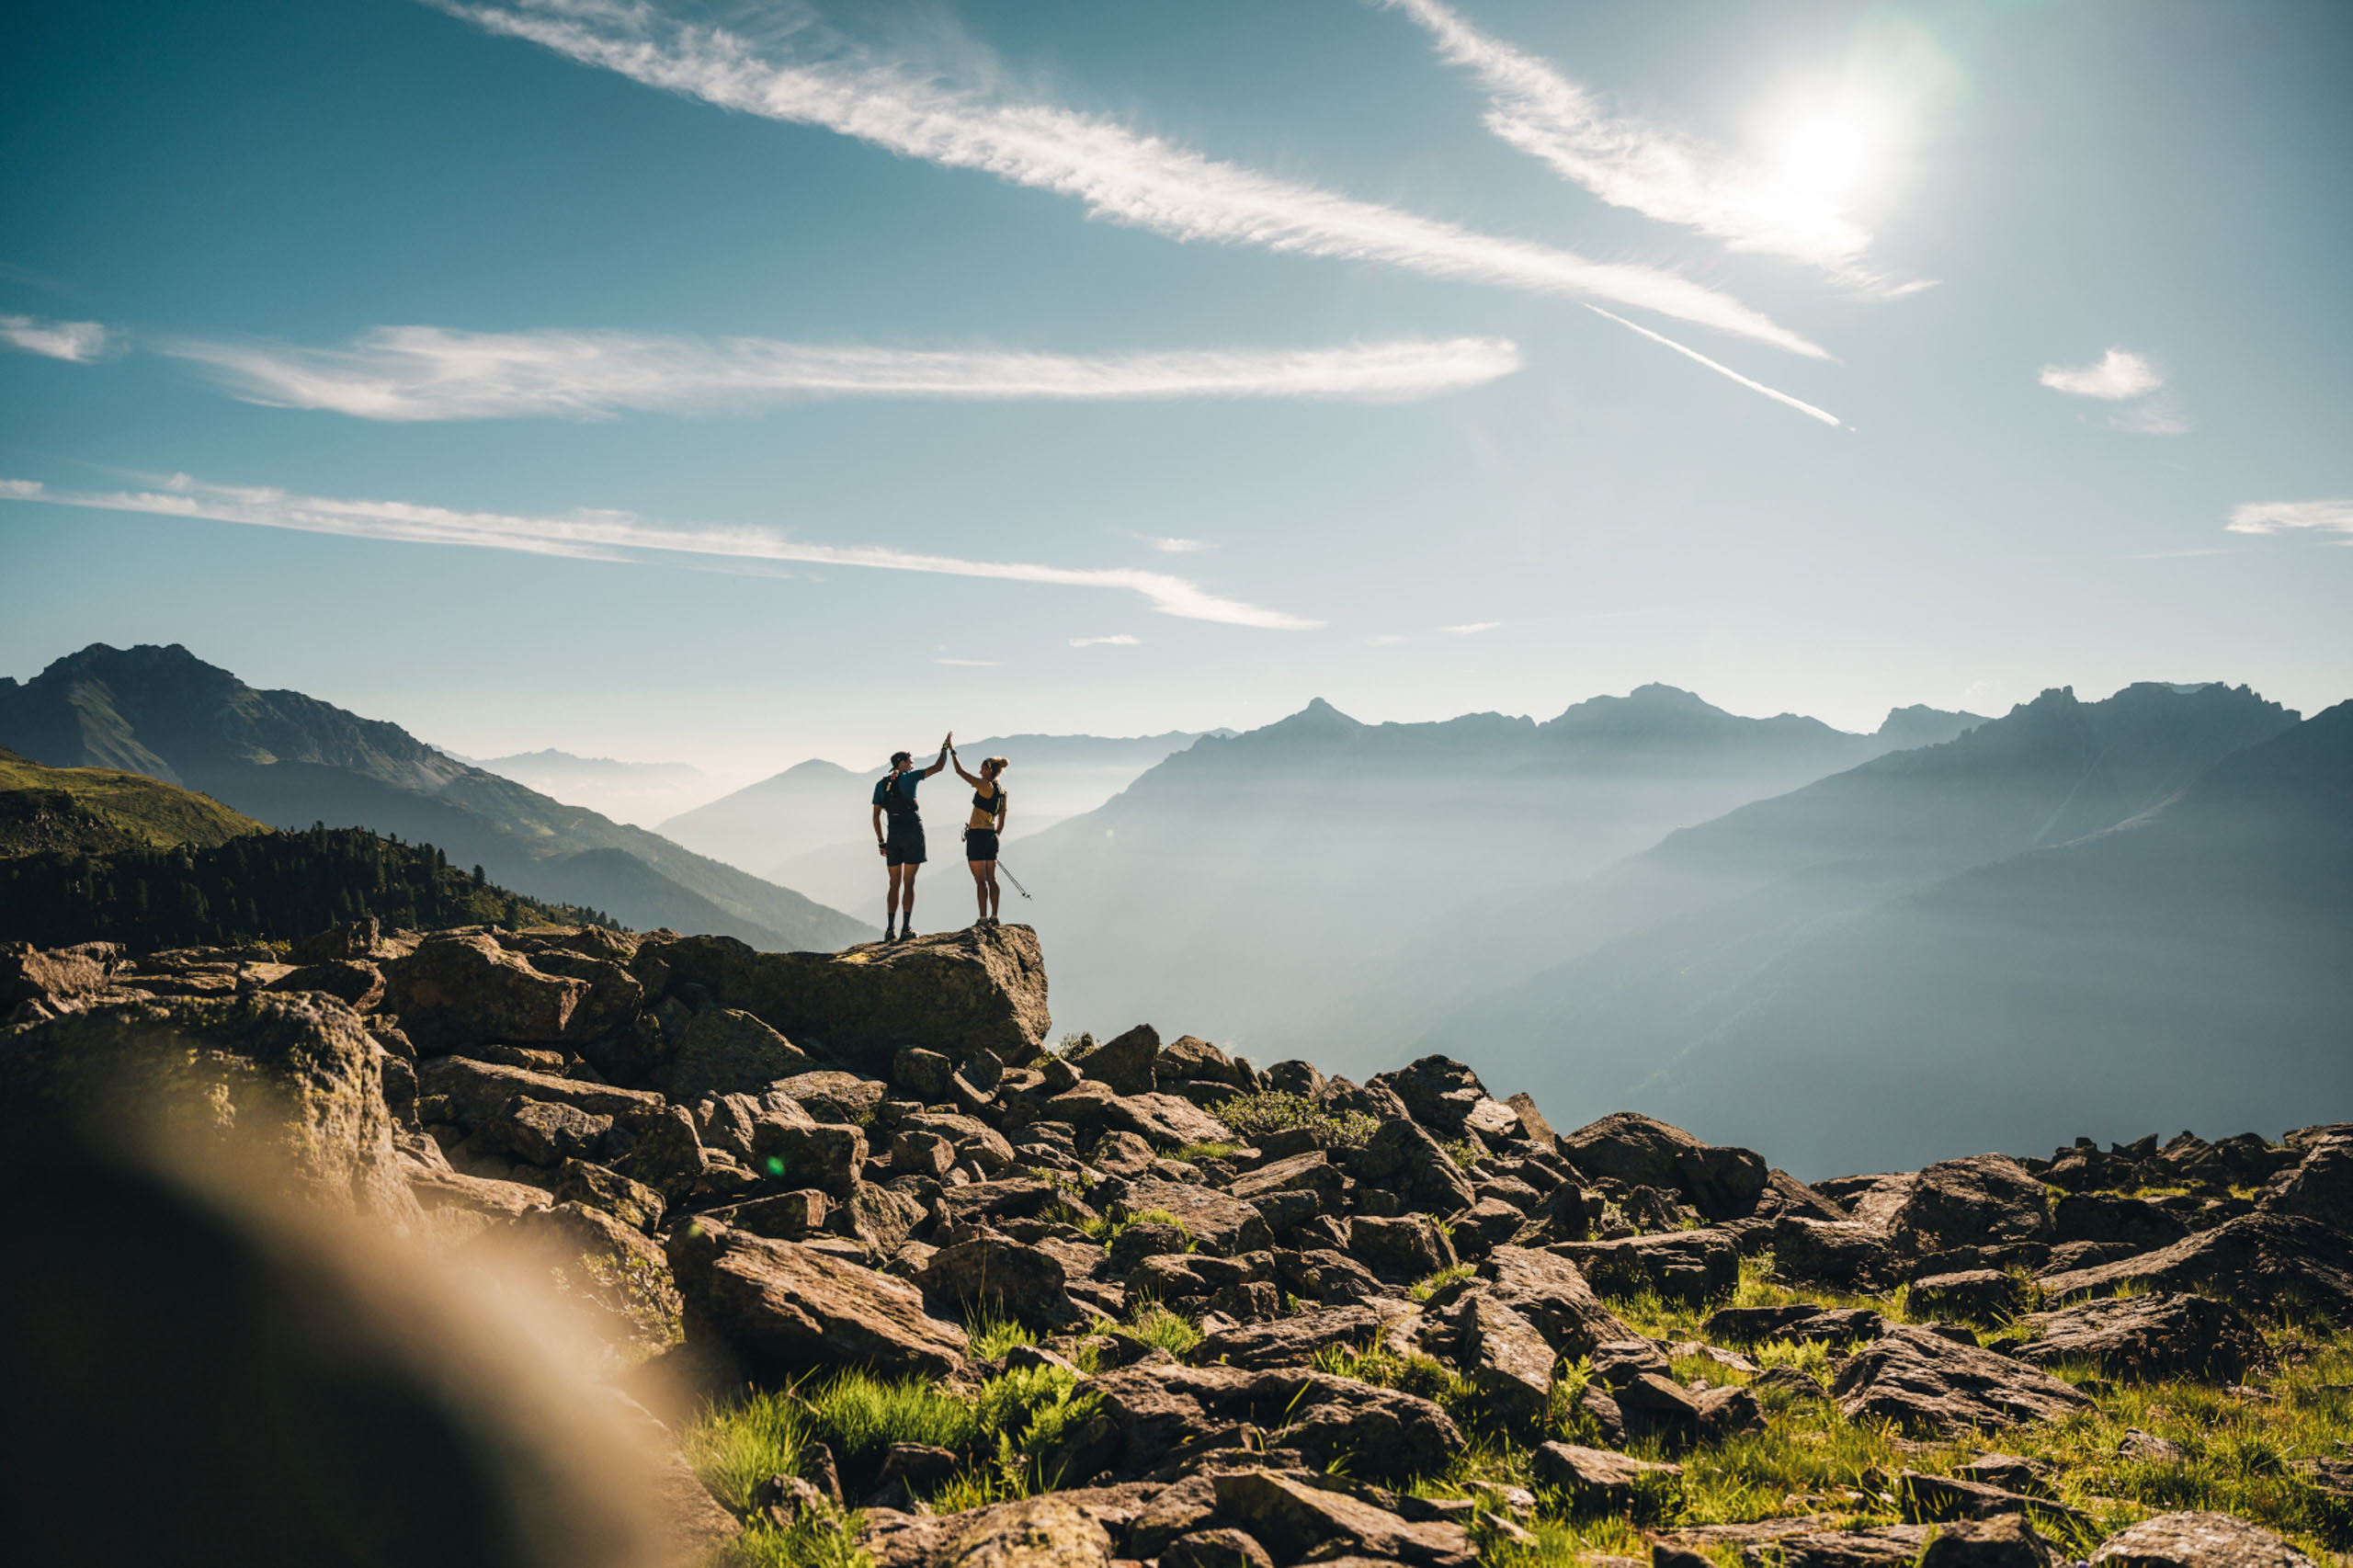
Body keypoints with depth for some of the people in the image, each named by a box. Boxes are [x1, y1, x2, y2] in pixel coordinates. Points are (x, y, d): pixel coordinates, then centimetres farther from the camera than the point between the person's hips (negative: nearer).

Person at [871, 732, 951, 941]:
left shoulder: (881, 785, 9)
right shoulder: (909, 778, -2)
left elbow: (876, 816, 7)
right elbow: (938, 767, -1)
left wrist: (881, 841, 11)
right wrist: (946, 747, 13)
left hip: (893, 837, 4)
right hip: (913, 834, -4)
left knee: (894, 884, 8)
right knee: (908, 883, -2)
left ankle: (890, 928, 2)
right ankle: (906, 928, -5)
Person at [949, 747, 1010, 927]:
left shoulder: (986, 786, -13)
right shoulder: (1002, 792, 9)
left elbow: (960, 771, -8)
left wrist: (952, 752, 3)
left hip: (977, 836, -8)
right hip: (991, 837, 8)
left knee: (980, 880, -5)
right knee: (991, 879, 10)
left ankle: (983, 918, -5)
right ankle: (994, 917, 11)